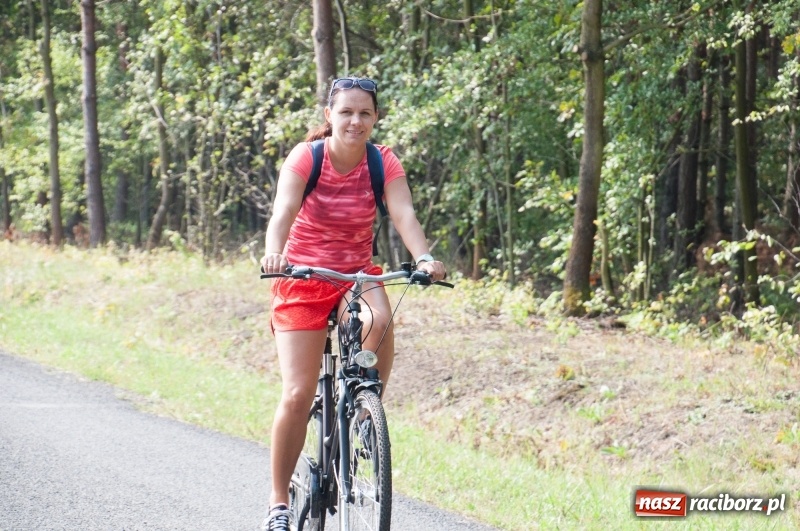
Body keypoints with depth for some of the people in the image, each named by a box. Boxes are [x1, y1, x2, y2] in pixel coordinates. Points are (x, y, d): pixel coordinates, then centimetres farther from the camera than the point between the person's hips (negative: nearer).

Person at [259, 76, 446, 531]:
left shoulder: (384, 163, -8)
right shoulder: (305, 158, -14)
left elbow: (404, 214, -23)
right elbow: (284, 210, -30)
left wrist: (424, 258, -43)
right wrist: (274, 253, -51)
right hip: (303, 279, -2)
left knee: (379, 321, -35)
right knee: (298, 396, -10)